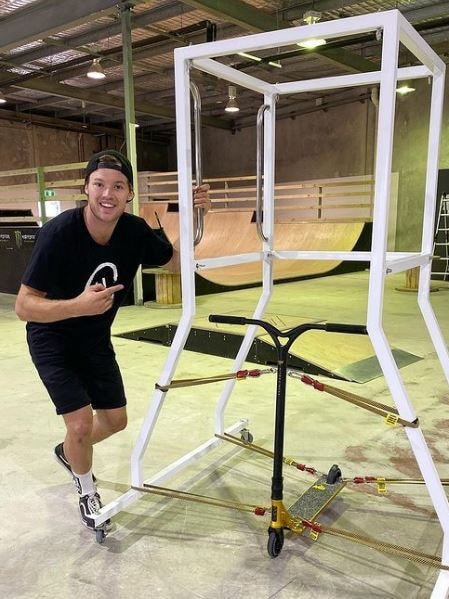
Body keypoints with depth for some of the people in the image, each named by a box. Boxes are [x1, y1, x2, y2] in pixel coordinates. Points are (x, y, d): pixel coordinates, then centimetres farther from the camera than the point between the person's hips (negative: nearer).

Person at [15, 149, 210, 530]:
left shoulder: (135, 231, -16)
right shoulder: (60, 232, -30)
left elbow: (177, 263, 0)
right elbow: (23, 306, -28)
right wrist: (78, 305, -46)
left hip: (96, 339, 5)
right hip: (52, 339, -5)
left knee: (115, 420, 12)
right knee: (81, 423, -12)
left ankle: (68, 452, 46)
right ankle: (87, 494, 22)